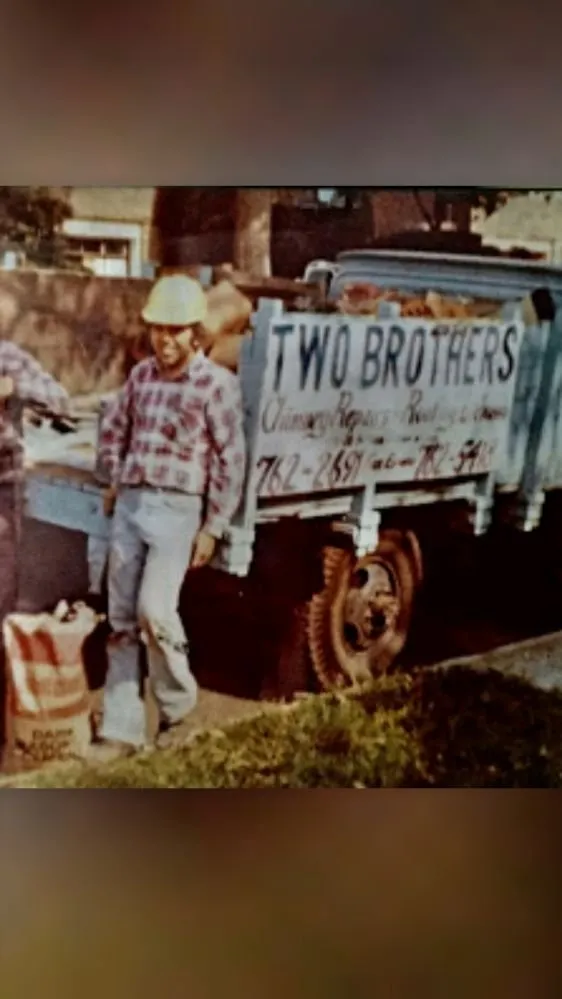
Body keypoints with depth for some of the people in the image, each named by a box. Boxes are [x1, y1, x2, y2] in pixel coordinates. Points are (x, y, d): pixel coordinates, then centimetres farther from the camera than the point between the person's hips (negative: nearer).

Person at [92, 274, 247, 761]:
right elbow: (113, 426, 25)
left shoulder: (217, 384, -7)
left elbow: (231, 460, -8)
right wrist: (116, 478, 17)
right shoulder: (142, 374, 9)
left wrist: (213, 528, -9)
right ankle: (122, 729, 16)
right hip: (130, 504, 6)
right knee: (122, 620, 6)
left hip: (177, 509, -5)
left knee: (154, 609, -15)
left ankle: (178, 705, 12)